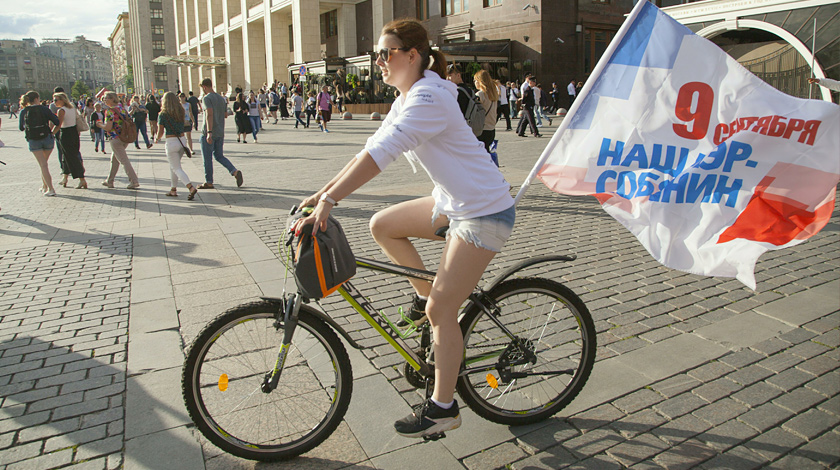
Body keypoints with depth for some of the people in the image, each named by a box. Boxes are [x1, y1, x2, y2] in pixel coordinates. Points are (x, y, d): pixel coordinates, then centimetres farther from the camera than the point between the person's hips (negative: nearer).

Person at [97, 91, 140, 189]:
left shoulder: (109, 111, -14)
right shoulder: (121, 107, 9)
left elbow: (108, 127, -19)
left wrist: (100, 125, 0)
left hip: (116, 138, -8)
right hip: (125, 137, 8)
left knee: (124, 161, -7)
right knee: (114, 159, 19)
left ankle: (134, 181, -13)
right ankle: (109, 181, 28)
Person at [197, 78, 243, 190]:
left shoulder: (207, 98, -12)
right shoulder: (221, 98, 11)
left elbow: (209, 114, -25)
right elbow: (225, 115, 17)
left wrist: (209, 132, -30)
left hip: (209, 133, -7)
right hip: (220, 132, 7)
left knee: (207, 158, 3)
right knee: (219, 156, 14)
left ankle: (208, 182, 9)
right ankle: (235, 172, -7)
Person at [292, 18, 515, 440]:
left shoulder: (428, 98, -22)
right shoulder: (406, 98, 9)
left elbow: (378, 156, -31)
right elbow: (371, 150, 8)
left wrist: (327, 203, -33)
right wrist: (323, 192, 2)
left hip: (484, 212, -9)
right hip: (454, 203, 9)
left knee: (441, 311, -6)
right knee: (382, 225, 8)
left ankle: (442, 409, 11)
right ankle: (427, 294, 22)